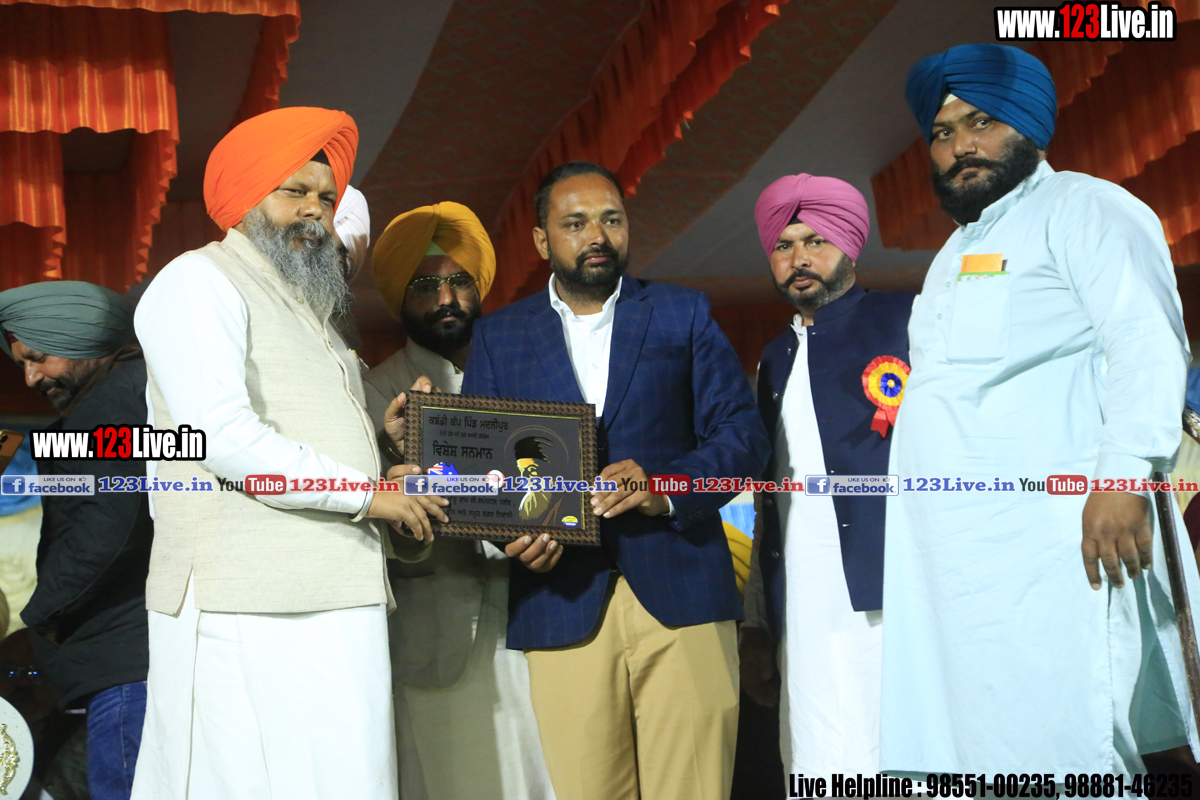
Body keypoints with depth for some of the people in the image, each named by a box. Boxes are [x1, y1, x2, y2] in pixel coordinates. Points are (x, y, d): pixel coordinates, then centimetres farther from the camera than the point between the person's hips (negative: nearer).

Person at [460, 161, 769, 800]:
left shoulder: (683, 314, 14)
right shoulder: (498, 335, 17)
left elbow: (742, 434, 6)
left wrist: (668, 486, -13)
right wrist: (511, 531, -10)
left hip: (680, 593, 0)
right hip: (562, 601, 1)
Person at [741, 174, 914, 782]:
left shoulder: (911, 321, 5)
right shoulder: (776, 359, 22)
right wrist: (756, 625, 19)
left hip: (901, 601, -4)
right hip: (809, 621, 5)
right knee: (824, 776, -1)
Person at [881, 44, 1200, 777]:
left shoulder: (1080, 208, 1)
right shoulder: (955, 254, 27)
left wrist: (1124, 472, -24)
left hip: (1044, 547, -8)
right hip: (947, 564, 8)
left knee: (1055, 753, -11)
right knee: (950, 751, 6)